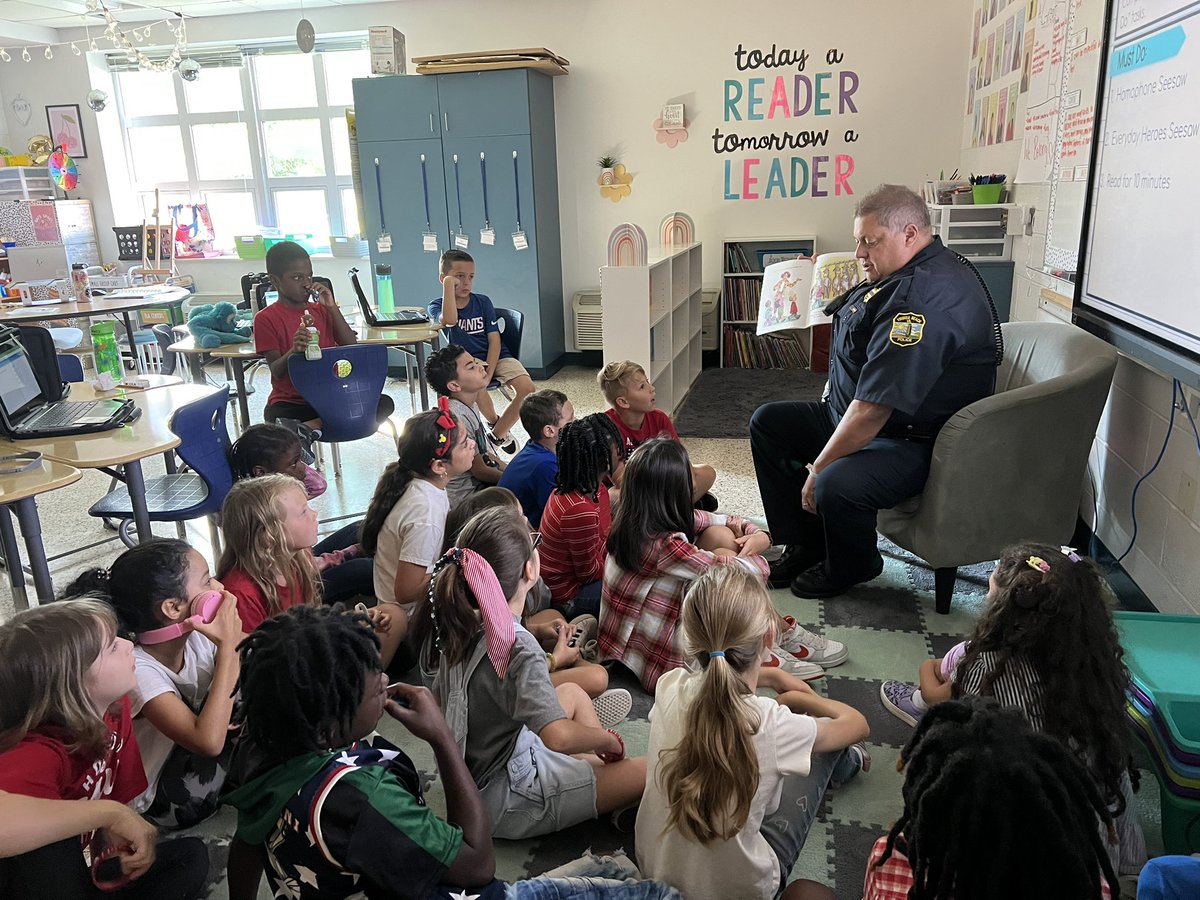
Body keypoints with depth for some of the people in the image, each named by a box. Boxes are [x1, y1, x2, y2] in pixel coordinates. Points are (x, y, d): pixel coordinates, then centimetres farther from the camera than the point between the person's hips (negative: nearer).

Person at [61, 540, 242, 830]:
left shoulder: (198, 637, -12)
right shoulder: (139, 670, -31)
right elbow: (208, 741, -44)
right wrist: (228, 645, -40)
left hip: (195, 761, 7)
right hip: (163, 798, -6)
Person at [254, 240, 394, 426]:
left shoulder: (322, 310, 11)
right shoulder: (266, 319, -2)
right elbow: (276, 371, -9)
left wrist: (332, 307, -5)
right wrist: (294, 350, -31)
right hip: (291, 402, -5)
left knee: (385, 403, -20)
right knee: (275, 417, -39)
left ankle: (308, 428, -23)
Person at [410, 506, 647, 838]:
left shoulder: (455, 624, -7)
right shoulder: (518, 648, -30)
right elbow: (559, 736, -41)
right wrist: (608, 739, -20)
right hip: (504, 804, -8)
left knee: (573, 692, 23)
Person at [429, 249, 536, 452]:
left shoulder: (483, 302, 2)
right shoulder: (437, 305, -2)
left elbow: (494, 340, -4)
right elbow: (449, 320, -29)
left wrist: (489, 375, -18)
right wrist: (449, 283, -24)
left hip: (496, 356, 3)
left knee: (527, 388, -23)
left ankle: (498, 434, -1)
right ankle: (493, 421, -3)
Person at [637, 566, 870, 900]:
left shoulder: (670, 687, -21)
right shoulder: (770, 723, -32)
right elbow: (857, 724, -8)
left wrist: (772, 676, 15)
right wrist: (798, 698, 8)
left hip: (655, 867, 4)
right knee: (826, 746, 11)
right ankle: (845, 762, 47)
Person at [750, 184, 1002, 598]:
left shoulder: (925, 298, -29)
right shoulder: (907, 275, 7)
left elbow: (872, 409, -31)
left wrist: (818, 470, -22)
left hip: (911, 441, -11)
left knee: (837, 486, -37)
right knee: (767, 422, 11)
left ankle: (851, 566, 0)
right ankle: (807, 545, 13)